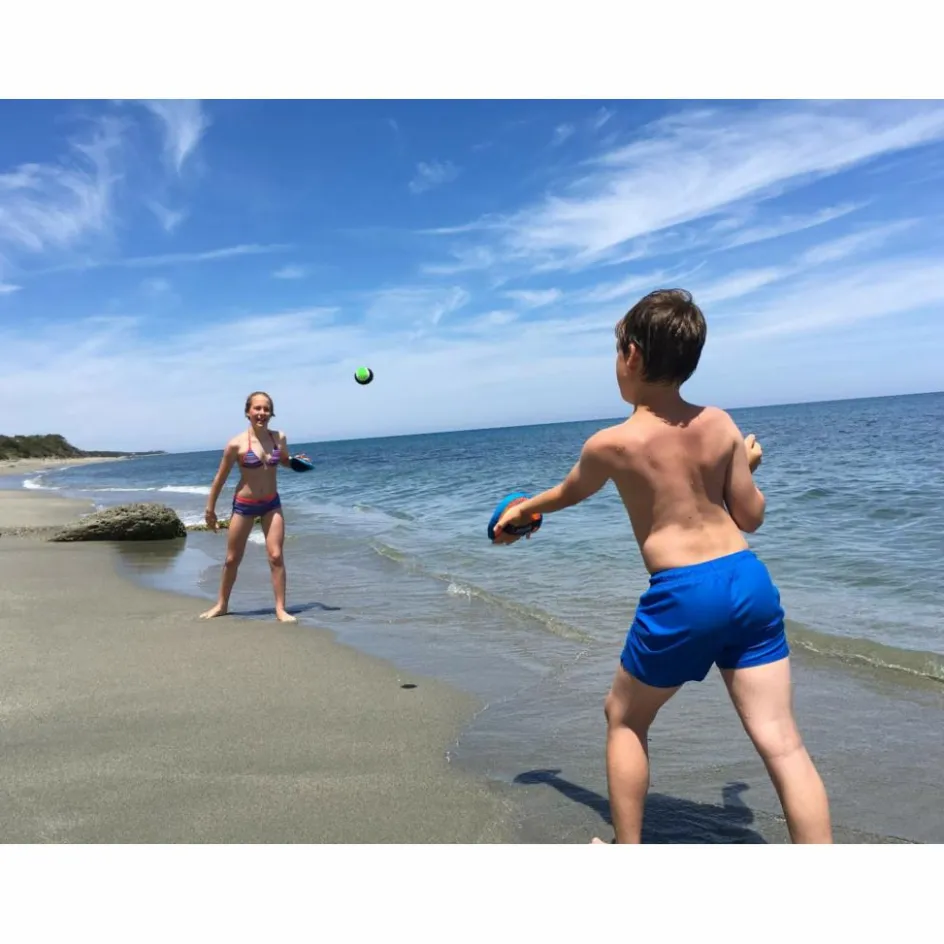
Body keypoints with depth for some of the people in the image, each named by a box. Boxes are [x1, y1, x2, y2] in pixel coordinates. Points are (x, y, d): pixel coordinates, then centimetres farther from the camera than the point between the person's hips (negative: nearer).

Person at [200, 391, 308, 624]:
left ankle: (280, 609, 4)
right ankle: (221, 605, 31)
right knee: (232, 559, 11)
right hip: (244, 505, -2)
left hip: (272, 503, 2)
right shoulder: (237, 444, -17)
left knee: (276, 556, -5)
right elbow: (220, 478, -7)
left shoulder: (279, 438, -6)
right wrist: (210, 509, -1)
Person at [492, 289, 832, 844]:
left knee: (625, 718, 19)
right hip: (750, 580, 4)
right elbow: (751, 518, 8)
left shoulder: (610, 444, -5)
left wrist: (519, 510, 36)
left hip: (683, 595, -4)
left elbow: (566, 495, 15)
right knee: (782, 742, 8)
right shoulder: (720, 424, 4)